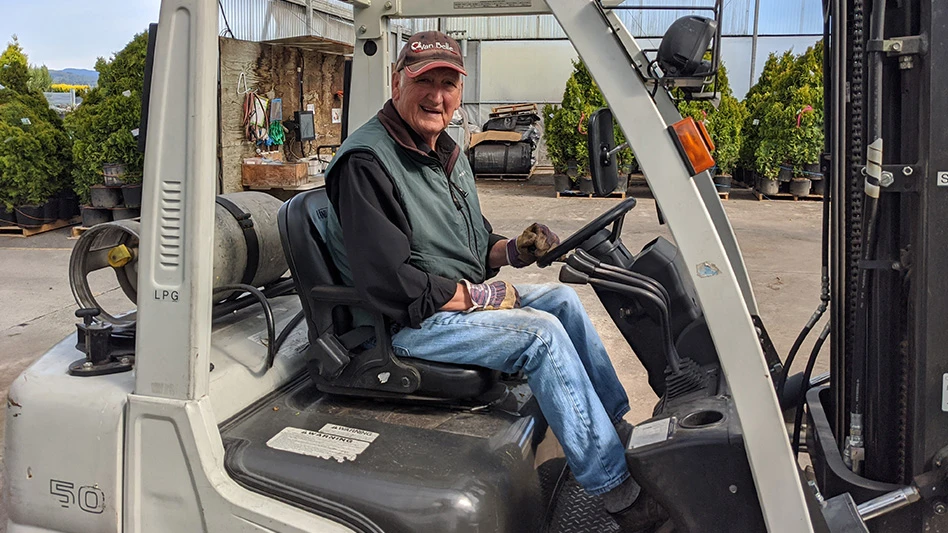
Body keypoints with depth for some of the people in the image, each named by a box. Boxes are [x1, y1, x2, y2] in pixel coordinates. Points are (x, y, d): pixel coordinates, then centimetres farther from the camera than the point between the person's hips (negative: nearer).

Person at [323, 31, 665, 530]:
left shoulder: (446, 152, 12)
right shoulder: (366, 162, -19)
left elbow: (472, 243, 21)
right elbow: (388, 283, -25)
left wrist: (510, 251, -2)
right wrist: (474, 296, -17)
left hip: (462, 296, 10)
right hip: (409, 323, -10)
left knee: (562, 298, 5)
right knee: (542, 333, -21)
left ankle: (618, 429, 15)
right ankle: (615, 489, -13)